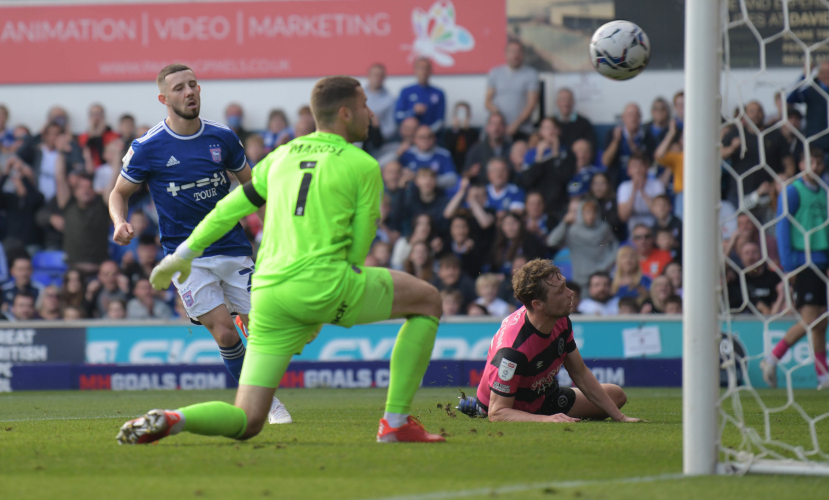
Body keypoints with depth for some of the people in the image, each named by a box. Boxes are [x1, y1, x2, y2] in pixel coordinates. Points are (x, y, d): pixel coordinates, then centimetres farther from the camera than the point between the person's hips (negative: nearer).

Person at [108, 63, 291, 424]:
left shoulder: (222, 137, 3)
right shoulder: (148, 147, -6)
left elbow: (251, 184, 17)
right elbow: (120, 192, 6)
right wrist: (120, 224, -14)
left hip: (233, 249, 3)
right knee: (224, 333, -16)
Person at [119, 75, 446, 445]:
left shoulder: (283, 155, 19)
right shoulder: (363, 167, 4)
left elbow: (229, 208, 22)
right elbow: (358, 246, 5)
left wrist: (184, 254, 34)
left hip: (267, 292, 5)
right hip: (322, 284, -5)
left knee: (246, 423, 9)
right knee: (428, 300, 16)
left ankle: (169, 420, -21)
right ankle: (396, 423, 9)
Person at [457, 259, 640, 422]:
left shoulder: (561, 321, -12)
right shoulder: (513, 348, -39)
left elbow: (580, 373, 1)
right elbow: (497, 412, -35)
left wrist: (618, 416, -2)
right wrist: (546, 419, -47)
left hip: (546, 397, 7)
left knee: (617, 395, 8)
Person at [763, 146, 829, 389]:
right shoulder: (792, 192, -6)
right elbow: (782, 228, -9)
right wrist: (788, 264, -15)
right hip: (801, 258, -7)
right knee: (809, 319, -13)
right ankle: (773, 358, -3)